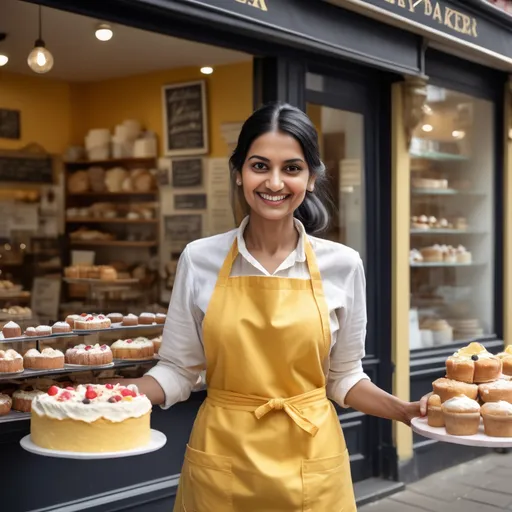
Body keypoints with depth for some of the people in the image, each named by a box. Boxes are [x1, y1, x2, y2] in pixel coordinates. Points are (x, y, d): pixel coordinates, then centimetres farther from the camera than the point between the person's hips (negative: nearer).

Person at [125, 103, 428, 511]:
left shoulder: (343, 264, -5)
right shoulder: (199, 259, -6)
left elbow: (344, 377, 5)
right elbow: (177, 371, 0)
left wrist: (408, 411, -9)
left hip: (310, 466, 0)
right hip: (220, 462, 0)